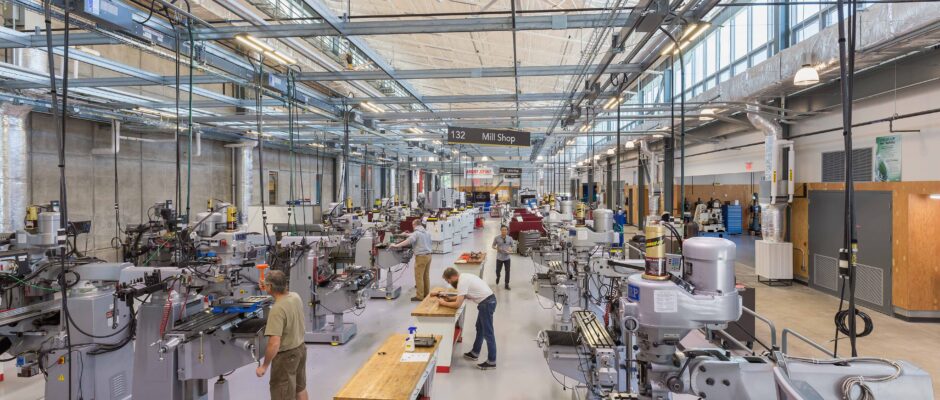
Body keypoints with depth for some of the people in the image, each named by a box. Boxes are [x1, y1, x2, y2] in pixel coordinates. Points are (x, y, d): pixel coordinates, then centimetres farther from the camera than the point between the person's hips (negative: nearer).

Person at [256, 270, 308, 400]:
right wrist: (268, 289, 22)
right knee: (300, 388, 24)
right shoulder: (296, 296, -6)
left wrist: (264, 366, -19)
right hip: (300, 348, 8)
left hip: (286, 355, -8)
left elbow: (274, 343, -30)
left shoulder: (277, 310, -29)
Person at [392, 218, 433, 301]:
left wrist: (396, 245, -24)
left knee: (419, 276, -3)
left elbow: (407, 241, -24)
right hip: (428, 255, 8)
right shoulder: (427, 233, 13)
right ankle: (426, 293, 22)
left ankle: (419, 296, -1)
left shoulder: (416, 233, -11)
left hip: (421, 256, -8)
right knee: (426, 275, 15)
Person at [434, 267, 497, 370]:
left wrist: (444, 303, -4)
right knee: (480, 329, 22)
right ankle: (475, 353, 36)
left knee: (488, 333, -1)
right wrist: (449, 299, 12)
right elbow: (462, 296, 23)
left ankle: (491, 362, 7)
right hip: (488, 300, 11)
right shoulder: (464, 277, 11)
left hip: (486, 303, -11)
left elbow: (458, 304, -17)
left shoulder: (462, 282, -19)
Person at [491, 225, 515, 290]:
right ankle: (498, 277, 46)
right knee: (498, 270, 11)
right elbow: (493, 246, 4)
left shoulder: (510, 238, -3)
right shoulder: (497, 238, -7)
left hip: (507, 257, 0)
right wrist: (496, 248, -18)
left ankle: (506, 284, 15)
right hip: (499, 257, 0)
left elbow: (512, 246, 6)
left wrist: (510, 249, -16)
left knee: (507, 271, 1)